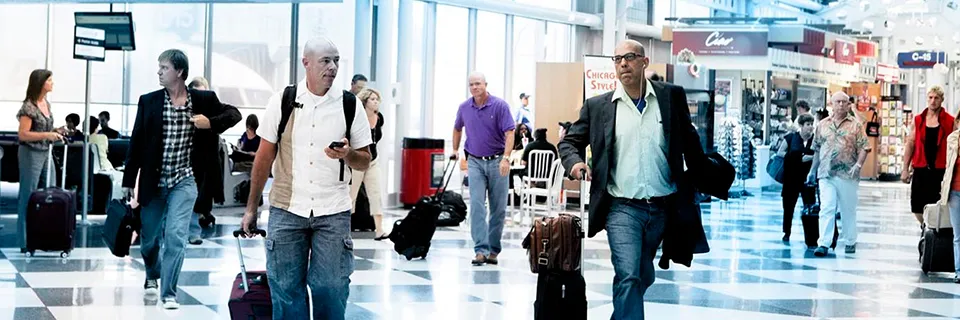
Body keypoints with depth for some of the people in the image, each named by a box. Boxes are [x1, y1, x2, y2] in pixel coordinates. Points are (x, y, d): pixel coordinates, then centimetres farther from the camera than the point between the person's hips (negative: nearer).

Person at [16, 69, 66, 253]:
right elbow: (22, 134, -17)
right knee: (28, 197, -3)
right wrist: (47, 135, -22)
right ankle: (26, 243, 1)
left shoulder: (47, 104, 11)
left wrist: (55, 133, 5)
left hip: (46, 153, 8)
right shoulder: (29, 107, -14)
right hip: (31, 154, -8)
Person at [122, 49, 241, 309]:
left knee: (176, 235, -12)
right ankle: (152, 276, 43)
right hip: (154, 180, 2)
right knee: (149, 237, 13)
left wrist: (211, 123, -13)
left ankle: (169, 293, -4)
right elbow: (137, 142, 0)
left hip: (185, 180, -2)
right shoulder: (149, 101, -2)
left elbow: (234, 114, 7)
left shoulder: (204, 100, -3)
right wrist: (128, 180, 0)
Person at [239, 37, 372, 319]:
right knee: (286, 290, 4)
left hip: (333, 213, 0)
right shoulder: (282, 101, 1)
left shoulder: (350, 104, 1)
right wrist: (251, 208, 4)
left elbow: (365, 161, 6)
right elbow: (264, 158, 6)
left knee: (331, 291, -1)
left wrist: (347, 154, -17)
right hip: (286, 211, 0)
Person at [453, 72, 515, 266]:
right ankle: (481, 250, -13)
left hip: (497, 161, -2)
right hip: (475, 162, 2)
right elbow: (457, 128, 23)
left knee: (498, 208, 4)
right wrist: (455, 150, 24)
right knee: (477, 206, -9)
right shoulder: (464, 108, 3)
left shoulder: (500, 105, -10)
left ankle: (493, 249, 15)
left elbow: (509, 133, -16)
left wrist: (506, 158, -27)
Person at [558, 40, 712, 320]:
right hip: (622, 208, -2)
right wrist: (575, 162, -12)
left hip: (662, 209, 2)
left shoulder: (671, 97, 3)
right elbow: (569, 141, 9)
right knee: (628, 276, -17)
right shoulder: (597, 106, 2)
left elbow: (689, 142, 10)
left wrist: (704, 182, 9)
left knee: (644, 277, 15)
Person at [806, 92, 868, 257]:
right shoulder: (823, 125, 12)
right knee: (826, 209, -8)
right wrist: (812, 171, 14)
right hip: (826, 174, 1)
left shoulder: (856, 125, 3)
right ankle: (823, 244, -11)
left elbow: (863, 148, -2)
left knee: (848, 210, 8)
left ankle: (850, 242, 20)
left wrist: (858, 165, -17)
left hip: (847, 175, -1)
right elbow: (817, 150, 17)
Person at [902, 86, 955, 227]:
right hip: (920, 170, 3)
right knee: (917, 206, 4)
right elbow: (910, 144, 9)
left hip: (940, 171, -2)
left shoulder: (950, 121, -1)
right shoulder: (918, 120, 6)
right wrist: (905, 169, 5)